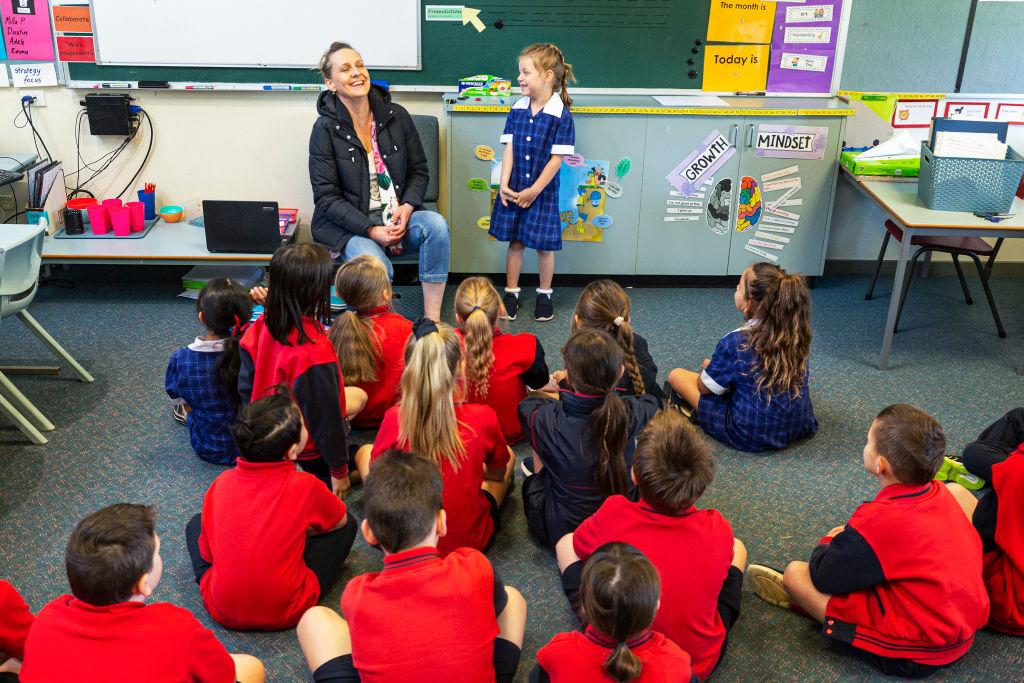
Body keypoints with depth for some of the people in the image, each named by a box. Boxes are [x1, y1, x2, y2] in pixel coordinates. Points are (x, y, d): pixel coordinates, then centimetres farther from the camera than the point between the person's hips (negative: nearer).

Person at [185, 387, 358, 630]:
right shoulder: (305, 486, -15)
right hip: (286, 613, -3)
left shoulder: (221, 482, -6)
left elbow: (206, 553, 5)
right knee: (346, 524, 12)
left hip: (221, 611, 3)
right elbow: (340, 521, 7)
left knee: (196, 523, 26)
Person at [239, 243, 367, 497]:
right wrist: (339, 470, -13)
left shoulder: (262, 326, -13)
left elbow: (245, 386, 0)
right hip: (308, 447, -7)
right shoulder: (315, 351, -36)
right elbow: (325, 416, -26)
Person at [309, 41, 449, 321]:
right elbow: (327, 197, -9)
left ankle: (432, 319, -24)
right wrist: (371, 231, -20)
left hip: (397, 214, 4)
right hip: (349, 223, -3)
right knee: (377, 267, -34)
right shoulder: (325, 129, -7)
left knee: (436, 224, -28)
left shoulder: (396, 115, 3)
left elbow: (419, 171, 10)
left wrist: (407, 207, -12)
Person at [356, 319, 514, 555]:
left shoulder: (394, 419, -20)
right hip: (472, 540, 1)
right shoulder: (483, 418, -20)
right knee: (508, 454, 25)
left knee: (364, 452, 21)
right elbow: (499, 471, 1)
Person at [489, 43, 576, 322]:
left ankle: (544, 295, 26)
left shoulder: (561, 115, -13)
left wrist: (534, 191, -14)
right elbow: (509, 149, 0)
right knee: (515, 242, 12)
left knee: (543, 245, 7)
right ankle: (511, 293, 25)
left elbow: (557, 159, -13)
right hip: (513, 189, 4)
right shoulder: (517, 109, 0)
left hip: (542, 191, -3)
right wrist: (504, 185, -10)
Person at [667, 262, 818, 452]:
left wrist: (710, 367, 14)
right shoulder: (796, 333, -8)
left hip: (750, 437, -6)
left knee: (676, 375, 5)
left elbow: (704, 387, -8)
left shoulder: (734, 343, -23)